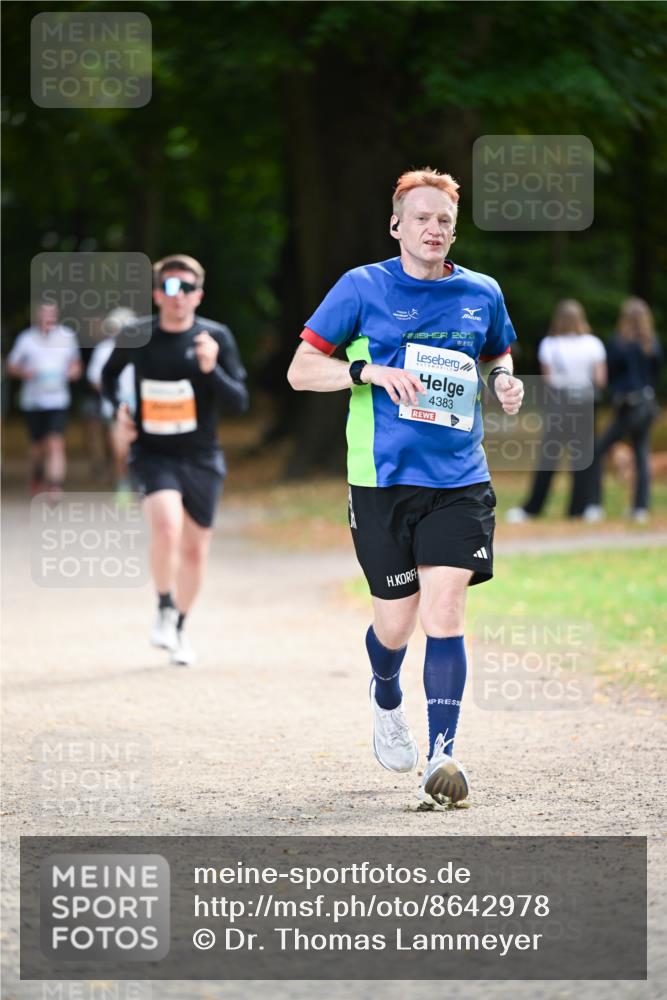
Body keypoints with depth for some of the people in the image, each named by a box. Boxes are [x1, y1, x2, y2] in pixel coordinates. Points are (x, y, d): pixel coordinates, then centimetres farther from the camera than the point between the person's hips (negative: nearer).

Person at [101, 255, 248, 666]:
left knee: (195, 549, 10)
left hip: (201, 458, 2)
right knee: (167, 527, -28)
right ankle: (164, 609, -7)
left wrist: (211, 369, -27)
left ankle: (179, 628, 33)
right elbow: (110, 373, 17)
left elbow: (239, 402, -10)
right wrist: (119, 408, -2)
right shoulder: (136, 337, -5)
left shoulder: (216, 337, -7)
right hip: (153, 454, -2)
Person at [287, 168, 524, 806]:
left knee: (443, 611, -13)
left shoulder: (481, 294, 8)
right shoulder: (362, 288, -1)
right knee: (396, 624, 4)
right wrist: (370, 371, -17)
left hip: (459, 479, 1)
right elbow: (300, 370, 0)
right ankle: (386, 701, 39)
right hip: (383, 480, -1)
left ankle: (443, 756, -10)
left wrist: (503, 380, 3)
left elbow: (497, 355, 27)